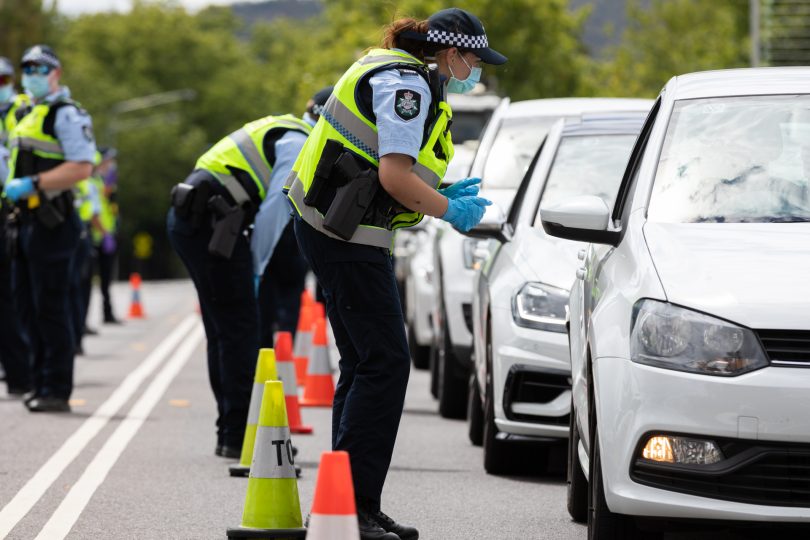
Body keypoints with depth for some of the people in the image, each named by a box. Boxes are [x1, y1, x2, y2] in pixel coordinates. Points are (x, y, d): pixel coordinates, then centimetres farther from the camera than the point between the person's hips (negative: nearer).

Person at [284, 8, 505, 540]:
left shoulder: (402, 77, 19)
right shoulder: (407, 84, -14)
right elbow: (395, 176, -21)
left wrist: (442, 196, 16)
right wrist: (451, 210, -8)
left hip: (339, 231, 11)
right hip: (348, 235, -11)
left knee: (365, 364, 12)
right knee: (384, 362, -11)